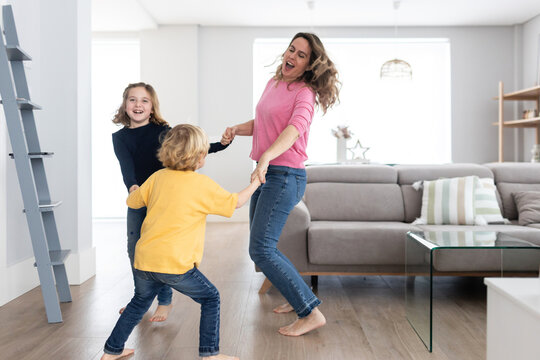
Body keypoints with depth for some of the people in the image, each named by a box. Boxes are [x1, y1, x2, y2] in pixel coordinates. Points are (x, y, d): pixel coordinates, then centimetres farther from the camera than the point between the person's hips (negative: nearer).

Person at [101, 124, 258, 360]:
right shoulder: (203, 184, -6)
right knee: (210, 299, 13)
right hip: (175, 263, -6)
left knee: (139, 302, 27)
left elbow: (132, 202, 20)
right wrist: (255, 183, 18)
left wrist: (135, 190, 43)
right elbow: (235, 203, 3)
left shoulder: (157, 178, 8)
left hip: (144, 260, 6)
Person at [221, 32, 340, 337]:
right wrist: (237, 129, 3)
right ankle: (298, 297, 34)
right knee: (263, 246, 17)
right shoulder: (273, 84, 14)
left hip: (285, 175, -9)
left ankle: (311, 312, -5)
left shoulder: (304, 93, -11)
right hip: (264, 173, 9)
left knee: (261, 250, -13)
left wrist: (265, 158, -44)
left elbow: (294, 129, -29)